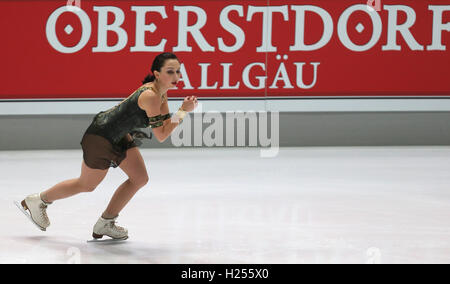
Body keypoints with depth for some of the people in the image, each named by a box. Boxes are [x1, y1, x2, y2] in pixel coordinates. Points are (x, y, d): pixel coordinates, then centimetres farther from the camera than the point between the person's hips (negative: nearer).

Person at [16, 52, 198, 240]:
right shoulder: (151, 96, -31)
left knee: (140, 178, 2)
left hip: (120, 135, 9)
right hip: (102, 137, -9)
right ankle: (37, 201, 32)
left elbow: (166, 124, 5)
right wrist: (183, 111, -26)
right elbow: (161, 136, -26)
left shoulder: (161, 92, -3)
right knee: (86, 185, 10)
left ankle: (105, 224, 15)